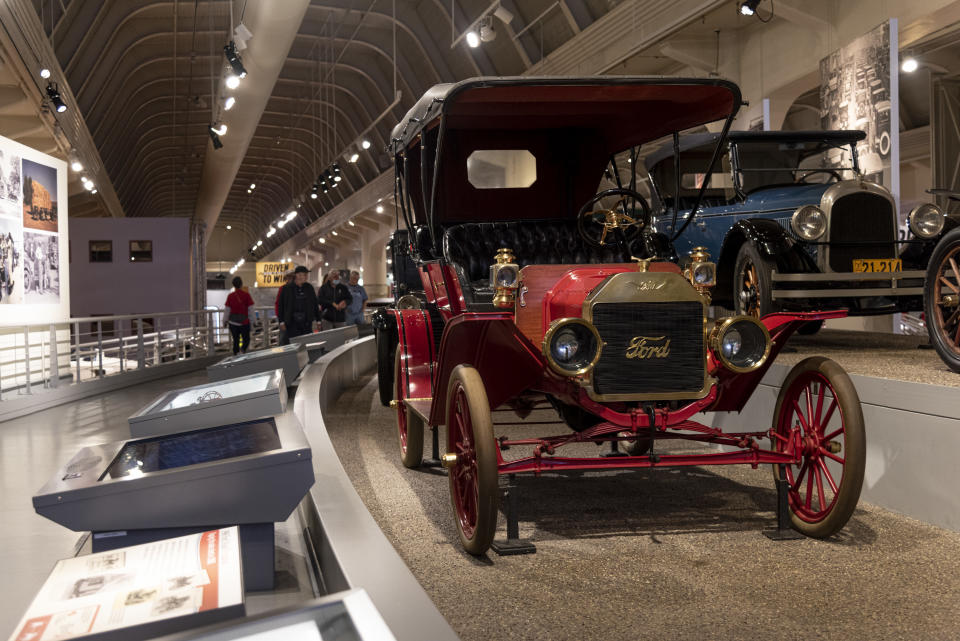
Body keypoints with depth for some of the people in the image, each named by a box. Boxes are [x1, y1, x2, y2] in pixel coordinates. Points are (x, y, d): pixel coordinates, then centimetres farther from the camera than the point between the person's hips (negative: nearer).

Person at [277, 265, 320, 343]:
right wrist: (281, 322, -4)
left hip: (306, 323, 3)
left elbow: (315, 304, 13)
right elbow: (280, 305, 0)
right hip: (291, 324, -3)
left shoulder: (309, 288, 9)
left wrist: (318, 319, 10)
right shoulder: (286, 288, -2)